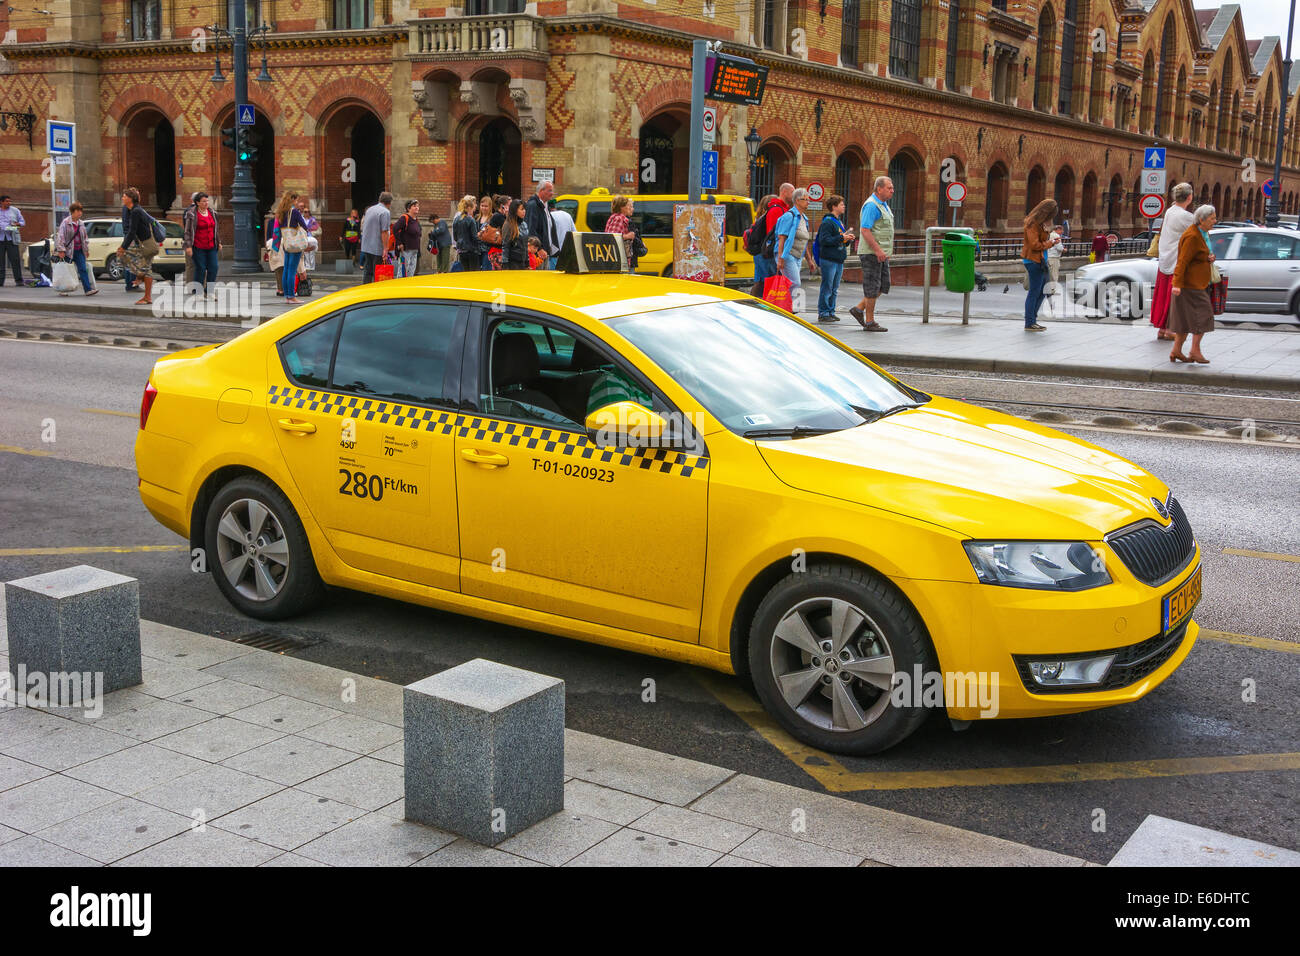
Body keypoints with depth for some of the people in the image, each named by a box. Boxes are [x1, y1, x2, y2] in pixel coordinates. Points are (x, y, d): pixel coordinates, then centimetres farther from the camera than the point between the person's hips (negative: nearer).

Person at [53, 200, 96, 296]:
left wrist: (86, 248, 16)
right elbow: (61, 237, -10)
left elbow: (84, 237, 20)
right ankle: (62, 290, 16)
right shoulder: (65, 223, -8)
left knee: (83, 270, -5)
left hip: (79, 251, 4)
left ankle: (88, 289, -12)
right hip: (68, 251, -4)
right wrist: (61, 250, -15)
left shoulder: (81, 224, 10)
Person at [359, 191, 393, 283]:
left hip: (366, 247, 8)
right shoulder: (385, 212, -13)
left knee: (367, 271, 11)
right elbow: (384, 232, -19)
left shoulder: (369, 210, 14)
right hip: (378, 248, -8)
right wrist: (385, 248, -17)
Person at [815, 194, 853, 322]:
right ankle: (823, 313, 0)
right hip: (829, 260, -9)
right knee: (827, 288, -5)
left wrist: (848, 239, 3)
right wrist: (841, 237, -20)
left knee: (834, 290, 12)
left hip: (839, 261, 9)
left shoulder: (839, 221, 18)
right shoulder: (827, 222, -10)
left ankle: (831, 312, 18)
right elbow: (824, 240, -20)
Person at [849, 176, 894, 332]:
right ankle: (870, 322, 3)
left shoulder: (883, 204, 16)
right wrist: (877, 249, -25)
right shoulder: (871, 205, -15)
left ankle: (859, 309, 19)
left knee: (883, 286, 11)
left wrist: (887, 250, 20)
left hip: (880, 253, 10)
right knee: (873, 287, -4)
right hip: (871, 253, -10)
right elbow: (865, 230, -22)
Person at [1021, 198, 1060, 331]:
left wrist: (1050, 241, 7)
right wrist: (1051, 243, -11)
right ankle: (1029, 324, -1)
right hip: (1034, 261, -10)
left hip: (1040, 261, 10)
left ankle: (1032, 319, 22)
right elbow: (1035, 245, -21)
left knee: (1043, 290, 15)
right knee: (1034, 292, -6)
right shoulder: (1032, 224, -16)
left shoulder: (1039, 223, 15)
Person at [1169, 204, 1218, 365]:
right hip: (1190, 284, -10)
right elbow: (1183, 261, -22)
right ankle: (1195, 350, -3)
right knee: (1202, 315, -9)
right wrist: (1177, 284, -27)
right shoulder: (1192, 236, -17)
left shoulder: (1204, 234, 14)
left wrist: (1210, 259, 2)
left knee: (1187, 318, 10)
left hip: (1199, 283, 10)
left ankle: (1176, 351, 14)